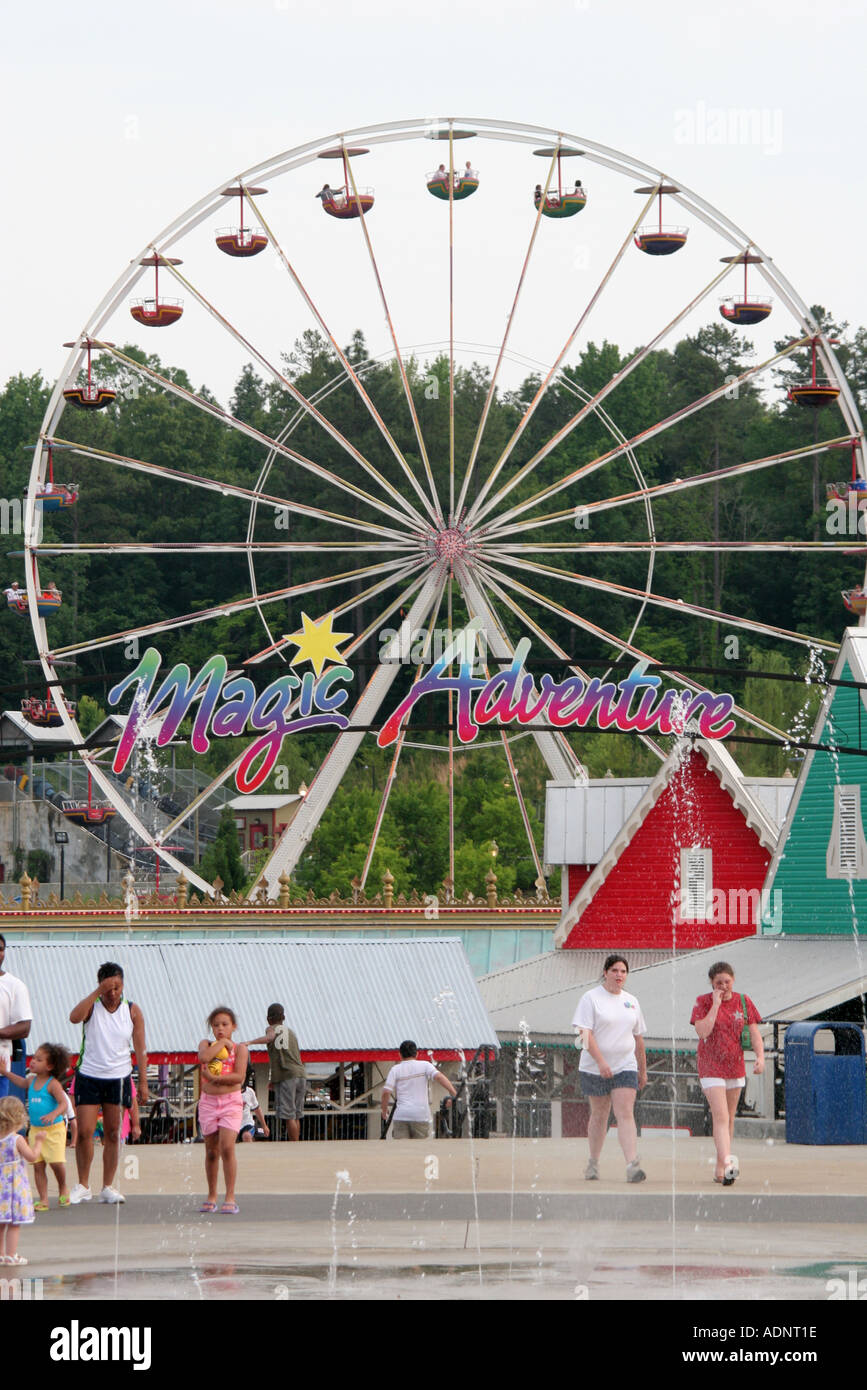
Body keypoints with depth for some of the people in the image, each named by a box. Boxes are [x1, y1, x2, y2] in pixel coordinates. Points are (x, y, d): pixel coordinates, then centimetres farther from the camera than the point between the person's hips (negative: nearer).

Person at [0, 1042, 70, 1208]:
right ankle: (43, 1200, 6)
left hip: (54, 1130, -6)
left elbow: (63, 1103, -22)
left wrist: (54, 1114, -39)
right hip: (35, 1130, 6)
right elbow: (22, 1083, 31)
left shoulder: (53, 1084, -14)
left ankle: (62, 1189, 20)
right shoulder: (32, 1080, 7)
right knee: (38, 1165, 2)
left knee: (56, 1162, -9)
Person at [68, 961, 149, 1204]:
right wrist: (97, 992, -28)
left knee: (113, 1134, 4)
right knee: (84, 1132, -6)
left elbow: (140, 1047, 3)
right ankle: (82, 1186, 5)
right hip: (89, 1076, -1)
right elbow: (74, 1017, -27)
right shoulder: (91, 1006, -3)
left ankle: (108, 1187, 10)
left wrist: (143, 1082, -1)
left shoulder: (132, 1011, 2)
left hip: (119, 1079, 2)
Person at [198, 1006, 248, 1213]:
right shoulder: (207, 1044, 9)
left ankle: (230, 1198, -12)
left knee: (227, 1148, -14)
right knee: (211, 1151, 7)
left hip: (231, 1102, -3)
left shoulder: (239, 1048, 2)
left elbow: (239, 1076, -11)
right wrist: (222, 1043, -7)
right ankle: (211, 1197, 17)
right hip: (208, 1101, 3)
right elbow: (204, 1057, -16)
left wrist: (214, 1078, -15)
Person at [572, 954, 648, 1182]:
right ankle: (593, 1163, 24)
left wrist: (643, 1070, 20)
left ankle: (632, 1165, -21)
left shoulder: (631, 1001, 12)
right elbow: (586, 1034, -14)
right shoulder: (591, 998, -4)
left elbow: (638, 1038, 19)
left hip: (625, 1067, 3)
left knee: (625, 1114, -10)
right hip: (595, 1068, -3)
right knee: (599, 1115, 8)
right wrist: (600, 1061, -25)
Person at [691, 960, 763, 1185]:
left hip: (735, 1067, 4)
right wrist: (716, 1004, -18)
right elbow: (703, 1031, -18)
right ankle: (728, 1164, -29)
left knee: (728, 1119, 11)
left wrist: (760, 1056, -13)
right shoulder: (703, 1002, -5)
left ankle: (720, 1169, 20)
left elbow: (754, 1032, 3)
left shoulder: (743, 1002, 5)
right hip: (711, 1067, -4)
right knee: (721, 1117, -17)